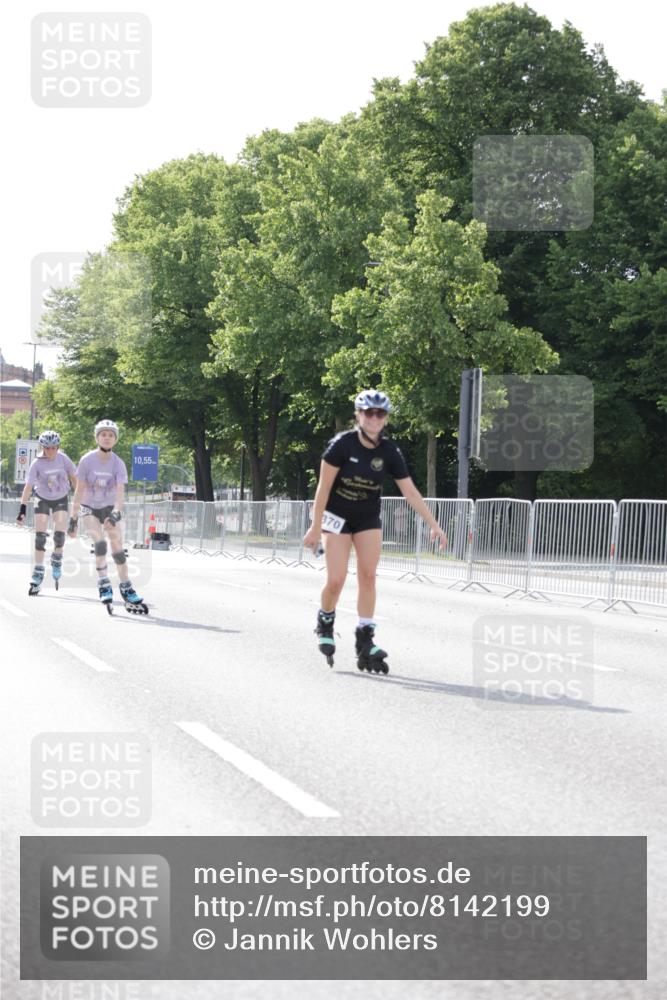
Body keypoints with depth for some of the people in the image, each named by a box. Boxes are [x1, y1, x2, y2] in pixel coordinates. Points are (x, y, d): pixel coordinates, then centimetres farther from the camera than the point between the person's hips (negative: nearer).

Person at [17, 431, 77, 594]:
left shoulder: (63, 459, -17)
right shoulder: (37, 464, -22)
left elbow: (73, 478, -4)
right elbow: (28, 486, -24)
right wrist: (22, 509, -30)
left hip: (60, 499, 1)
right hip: (42, 499, -1)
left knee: (59, 534, -14)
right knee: (40, 536, -7)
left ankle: (56, 561, 16)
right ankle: (38, 576, -2)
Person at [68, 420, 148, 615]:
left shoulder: (118, 464, -17)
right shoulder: (87, 461, -19)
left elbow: (120, 492, -26)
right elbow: (79, 491, -15)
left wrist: (115, 514, -44)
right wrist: (73, 520, -17)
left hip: (109, 507, 1)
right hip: (89, 508, -1)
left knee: (117, 546, -6)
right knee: (100, 542, -24)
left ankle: (127, 590, 3)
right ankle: (103, 583, -15)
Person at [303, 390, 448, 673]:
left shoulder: (389, 452, -11)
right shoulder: (342, 444, -20)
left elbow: (410, 492, -9)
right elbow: (324, 487, -16)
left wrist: (434, 525, -13)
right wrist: (315, 527, -16)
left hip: (368, 518, 3)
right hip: (337, 516, -3)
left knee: (368, 575, -7)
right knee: (336, 579, -10)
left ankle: (365, 642, -3)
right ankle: (325, 623, 19)